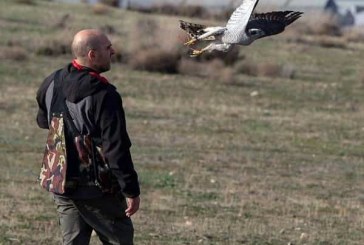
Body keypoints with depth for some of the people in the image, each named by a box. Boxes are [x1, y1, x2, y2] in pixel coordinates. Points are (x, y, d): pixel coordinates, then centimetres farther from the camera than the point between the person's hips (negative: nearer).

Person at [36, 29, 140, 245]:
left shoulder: (52, 84, 0)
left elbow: (43, 121, 20)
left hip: (61, 185, 7)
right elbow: (117, 149, -22)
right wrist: (131, 191, -16)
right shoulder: (104, 96, -23)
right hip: (95, 188, -7)